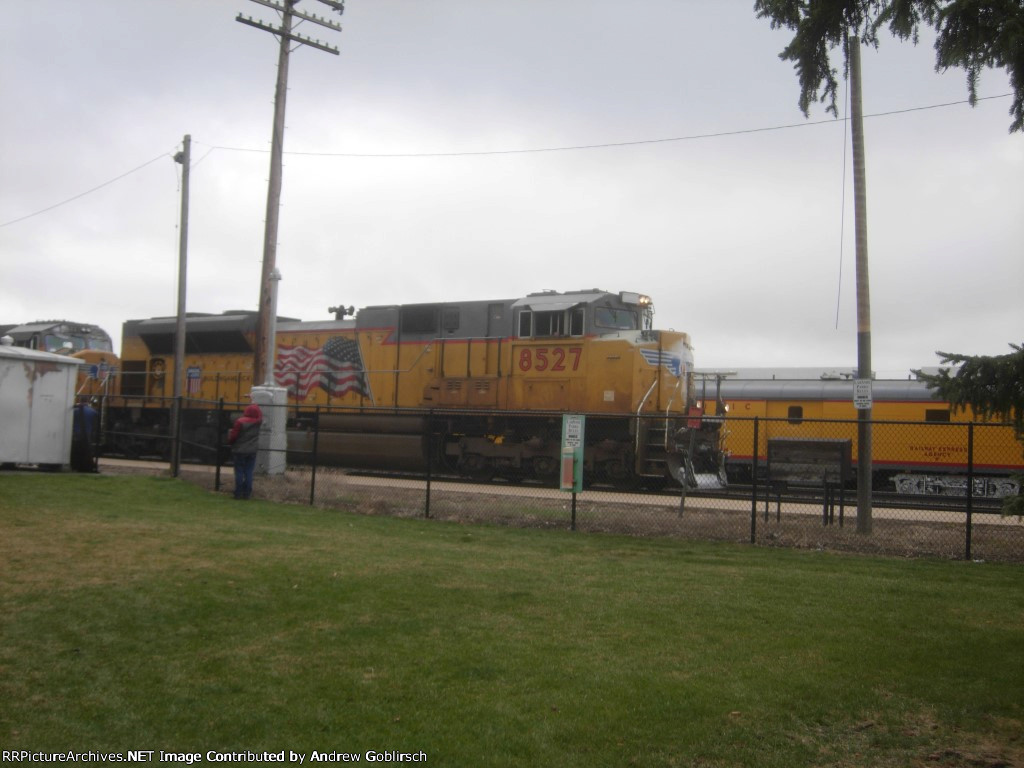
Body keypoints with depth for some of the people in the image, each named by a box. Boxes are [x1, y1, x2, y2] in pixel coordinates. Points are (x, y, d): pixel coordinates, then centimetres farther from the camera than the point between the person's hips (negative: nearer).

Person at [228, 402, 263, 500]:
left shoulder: (240, 422, -15)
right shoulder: (257, 422, -3)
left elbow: (233, 436, -11)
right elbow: (259, 415, 19)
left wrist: (230, 442, 10)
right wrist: (254, 404, 31)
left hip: (240, 451, -3)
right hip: (252, 451, 3)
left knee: (239, 472, 3)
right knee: (248, 472, 5)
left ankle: (238, 493, 4)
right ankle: (247, 494, 5)